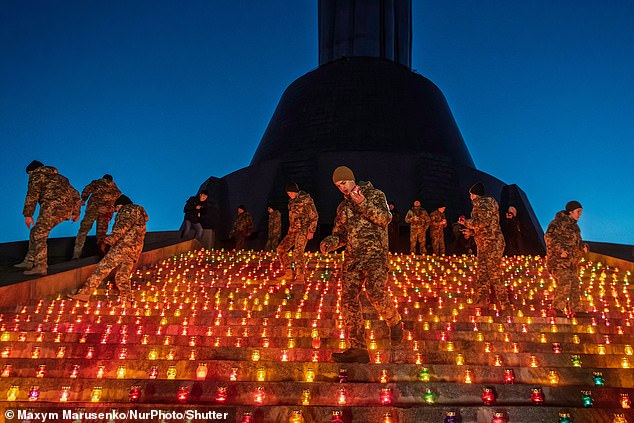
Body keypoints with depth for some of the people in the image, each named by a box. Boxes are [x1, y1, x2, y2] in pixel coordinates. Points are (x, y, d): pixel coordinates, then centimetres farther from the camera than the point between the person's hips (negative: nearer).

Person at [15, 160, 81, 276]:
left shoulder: (36, 175, 11)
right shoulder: (59, 178, 33)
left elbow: (32, 194, -4)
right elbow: (75, 194, 29)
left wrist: (28, 214, -7)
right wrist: (76, 212, 27)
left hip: (52, 207, -8)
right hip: (66, 209, 8)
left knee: (39, 235, -4)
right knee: (35, 232, 17)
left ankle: (40, 267, -7)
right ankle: (29, 262, 17)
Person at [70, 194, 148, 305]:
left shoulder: (129, 209, 5)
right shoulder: (140, 214, 33)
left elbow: (125, 224, -15)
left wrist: (111, 238, -23)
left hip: (124, 246, -9)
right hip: (134, 251, 9)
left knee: (102, 268, -10)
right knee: (122, 277, 9)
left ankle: (85, 293, -12)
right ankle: (126, 302, 7)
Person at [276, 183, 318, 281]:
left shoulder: (306, 199, -8)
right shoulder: (291, 202, 15)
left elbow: (314, 216, -10)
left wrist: (311, 231, -15)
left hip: (303, 230, -8)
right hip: (292, 230, 9)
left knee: (298, 252, -18)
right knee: (281, 249, 5)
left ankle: (300, 276, -11)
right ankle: (289, 273, 11)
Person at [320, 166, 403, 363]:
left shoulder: (375, 194, 5)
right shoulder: (343, 207, 21)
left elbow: (384, 218, -11)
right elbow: (339, 235, 23)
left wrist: (363, 203, -21)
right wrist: (328, 242, 1)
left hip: (375, 254, -6)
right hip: (352, 258, 6)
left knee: (375, 292, -26)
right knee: (348, 301, -5)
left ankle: (395, 323, 5)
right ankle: (358, 349, 3)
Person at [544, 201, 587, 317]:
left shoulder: (573, 225, 21)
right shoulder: (559, 222, -9)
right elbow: (549, 236, -19)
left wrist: (582, 246, 7)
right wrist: (560, 250, -26)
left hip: (571, 261, 10)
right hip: (558, 259, -10)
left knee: (574, 284, 11)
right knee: (565, 281, -21)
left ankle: (574, 310, 21)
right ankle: (556, 308, -19)